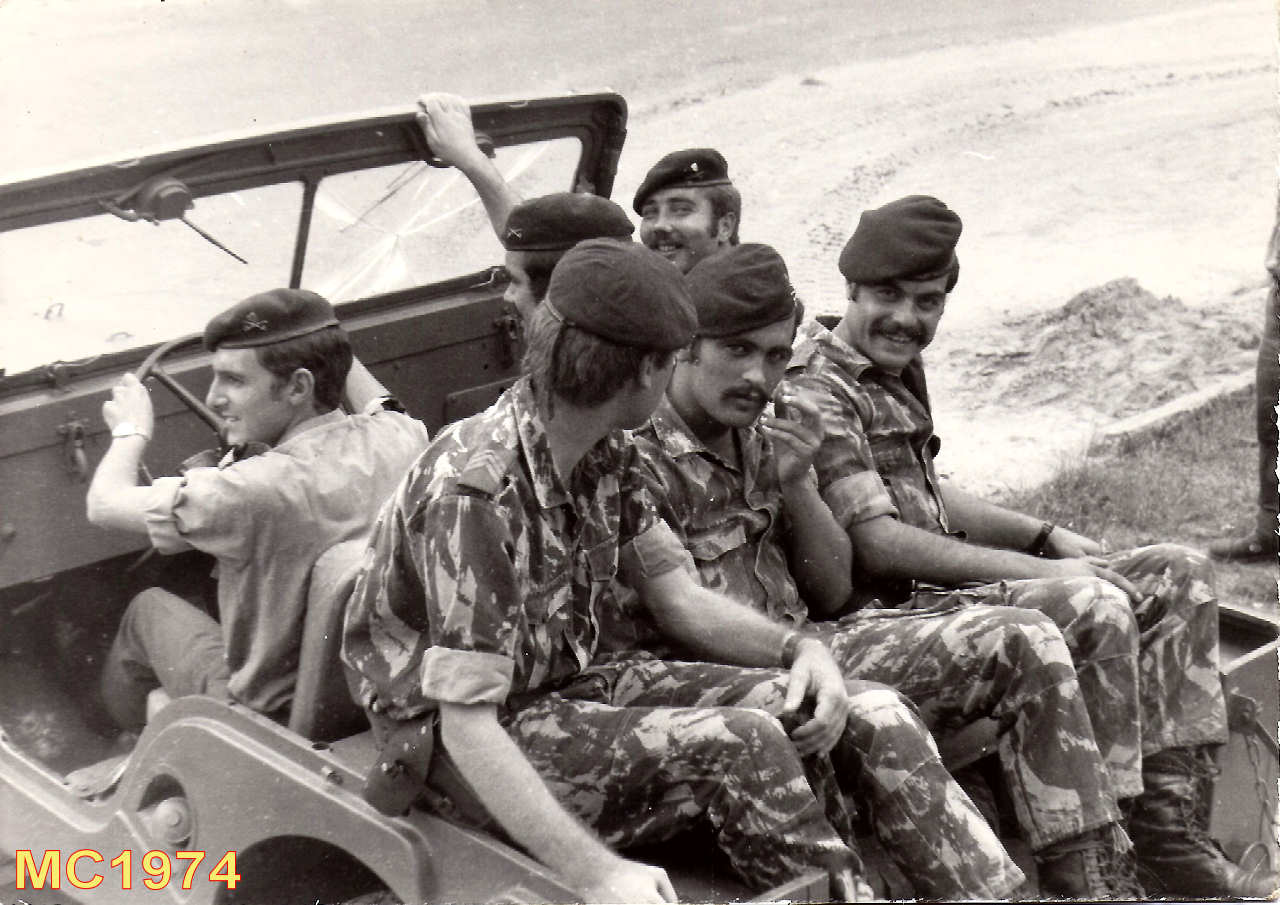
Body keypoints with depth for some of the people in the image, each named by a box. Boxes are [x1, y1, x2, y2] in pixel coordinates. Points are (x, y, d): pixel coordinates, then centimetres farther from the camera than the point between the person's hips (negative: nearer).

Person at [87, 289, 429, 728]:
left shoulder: (259, 490, -35)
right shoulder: (397, 440, -16)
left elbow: (105, 505, -20)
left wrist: (132, 430, -1)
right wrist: (329, 345, 25)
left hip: (274, 718, -6)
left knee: (149, 609, 21)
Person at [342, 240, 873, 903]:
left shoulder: (604, 454, 0)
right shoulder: (476, 493, -28)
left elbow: (679, 599, 8)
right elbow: (467, 723, -31)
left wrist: (797, 647, -10)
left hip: (564, 686, 9)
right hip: (451, 744, -8)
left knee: (792, 706, -6)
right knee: (737, 744, -23)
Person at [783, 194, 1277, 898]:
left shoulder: (896, 372, 17)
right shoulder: (816, 391, -14)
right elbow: (879, 544, -21)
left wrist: (1047, 537, 13)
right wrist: (1039, 570, -18)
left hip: (939, 582, 10)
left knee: (1178, 572, 3)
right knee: (1093, 603, -30)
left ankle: (1168, 824, -2)